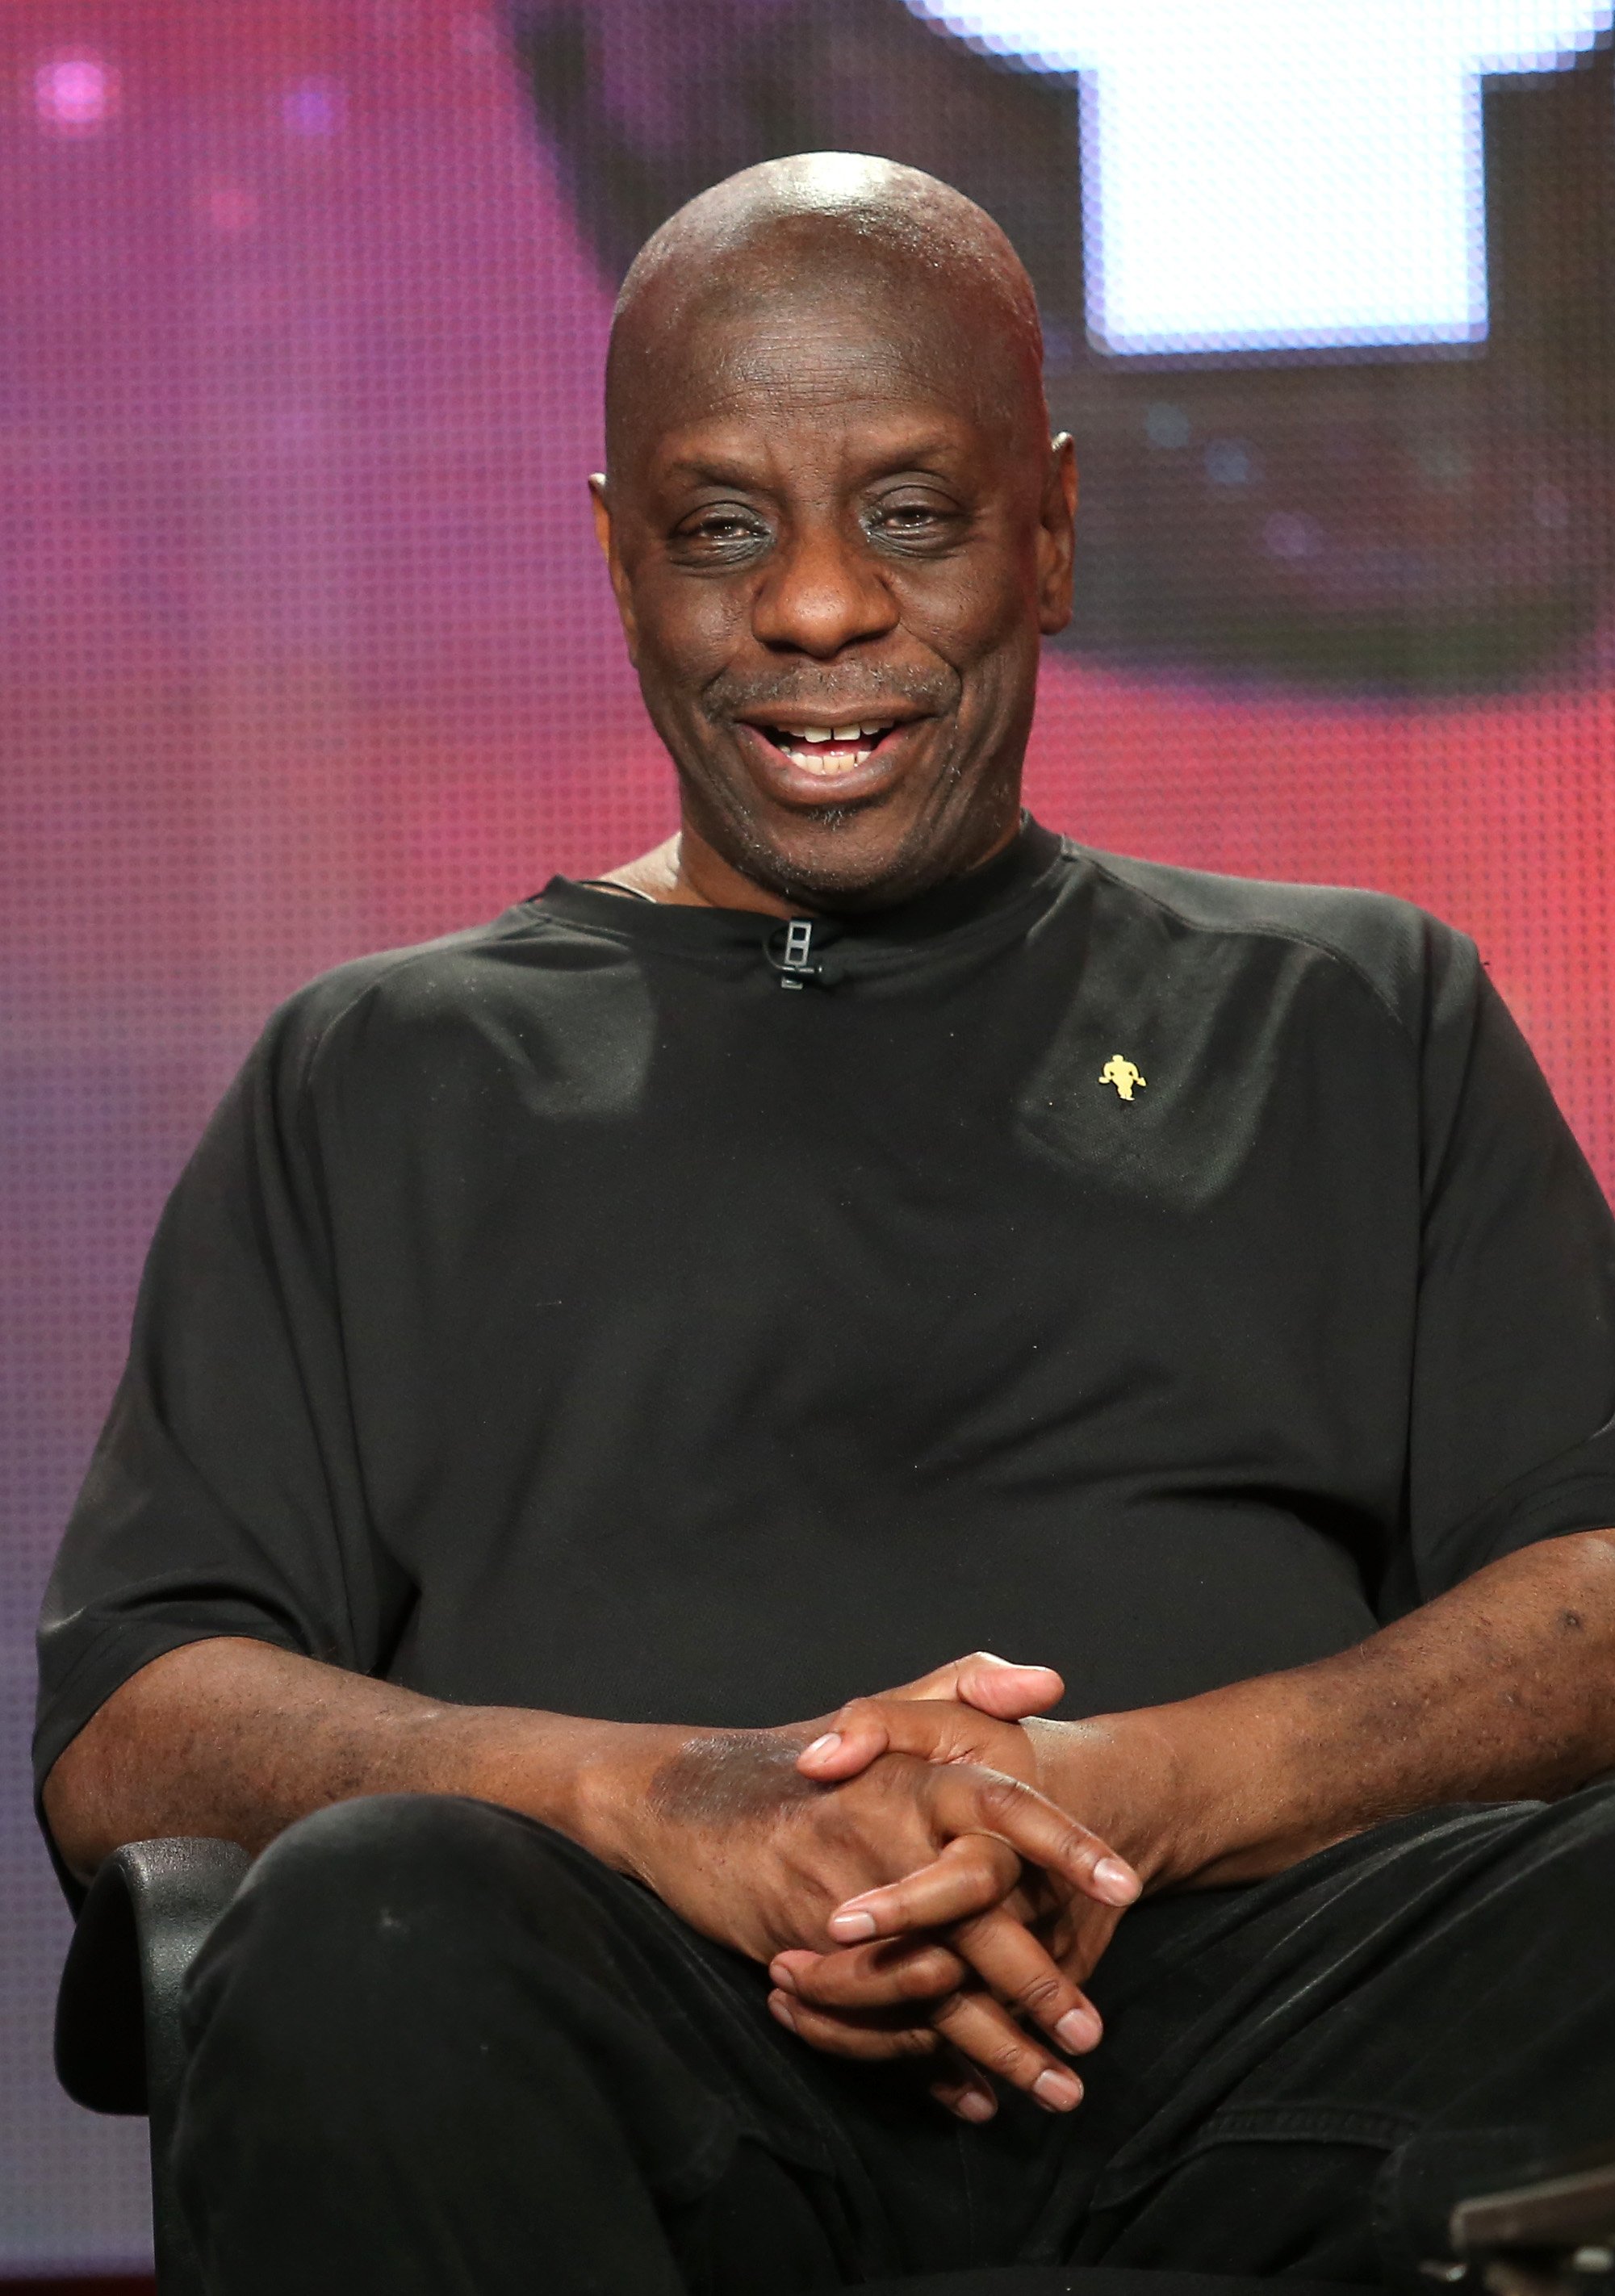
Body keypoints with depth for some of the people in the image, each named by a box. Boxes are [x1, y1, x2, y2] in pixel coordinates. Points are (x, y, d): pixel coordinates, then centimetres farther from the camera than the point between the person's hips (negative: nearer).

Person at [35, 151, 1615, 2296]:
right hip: (635, 2040, 1)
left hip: (1262, 1983, -1)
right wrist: (657, 1799, -10)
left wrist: (1137, 1788, -11)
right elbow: (123, 1732, 11)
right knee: (374, 1929, -36)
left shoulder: (1358, 1015, 25)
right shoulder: (388, 1077, 24)